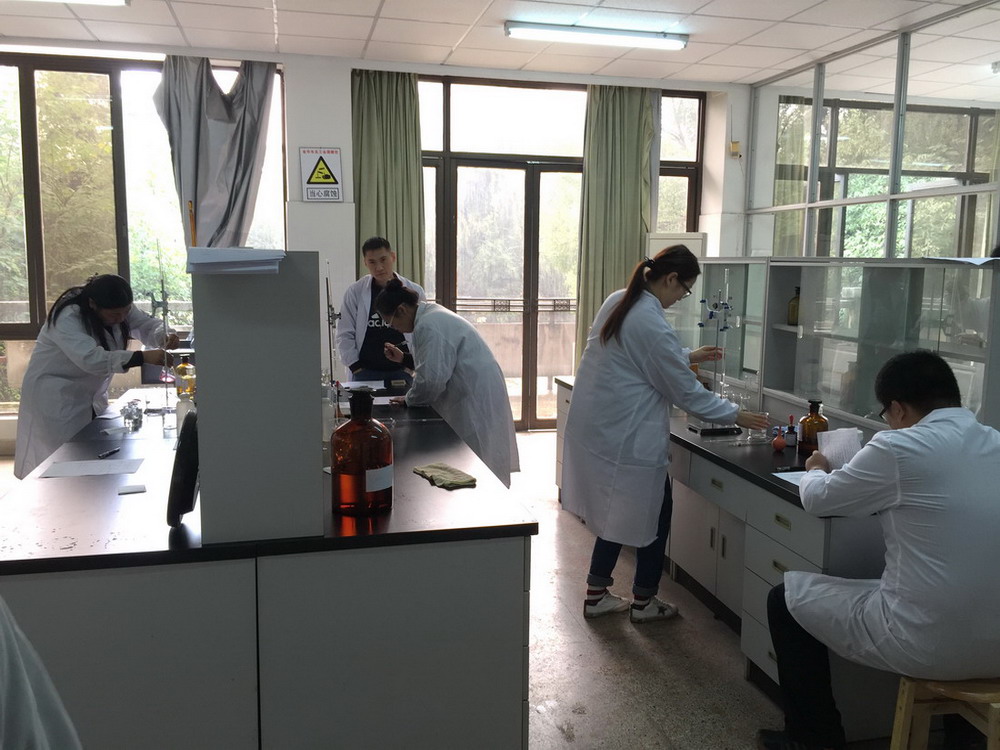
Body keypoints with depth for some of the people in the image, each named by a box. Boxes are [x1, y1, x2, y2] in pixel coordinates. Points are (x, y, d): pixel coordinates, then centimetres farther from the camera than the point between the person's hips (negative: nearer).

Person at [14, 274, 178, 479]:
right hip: (55, 400, -7)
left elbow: (148, 325, 1)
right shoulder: (67, 318, -27)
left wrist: (165, 336, -24)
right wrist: (143, 357, -47)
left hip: (91, 397, 7)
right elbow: (91, 358, -39)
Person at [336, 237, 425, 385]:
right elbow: (345, 335, 4)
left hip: (403, 371, 0)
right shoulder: (355, 292, 2)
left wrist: (413, 367, 0)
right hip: (366, 371, 0)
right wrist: (356, 367, -4)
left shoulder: (414, 291, 3)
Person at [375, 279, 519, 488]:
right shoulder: (433, 316, 15)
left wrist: (409, 399, -5)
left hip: (475, 404, -11)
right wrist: (404, 359, 17)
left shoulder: (429, 326, -19)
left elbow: (431, 379, -23)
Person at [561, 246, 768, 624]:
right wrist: (736, 415, -3)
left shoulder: (618, 301, 6)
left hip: (593, 425, 9)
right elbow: (685, 391, -14)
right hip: (627, 436, -9)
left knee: (620, 511, 20)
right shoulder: (652, 324, -22)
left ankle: (596, 594, 28)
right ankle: (643, 601, 24)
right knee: (655, 511, 10)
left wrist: (688, 356, 24)